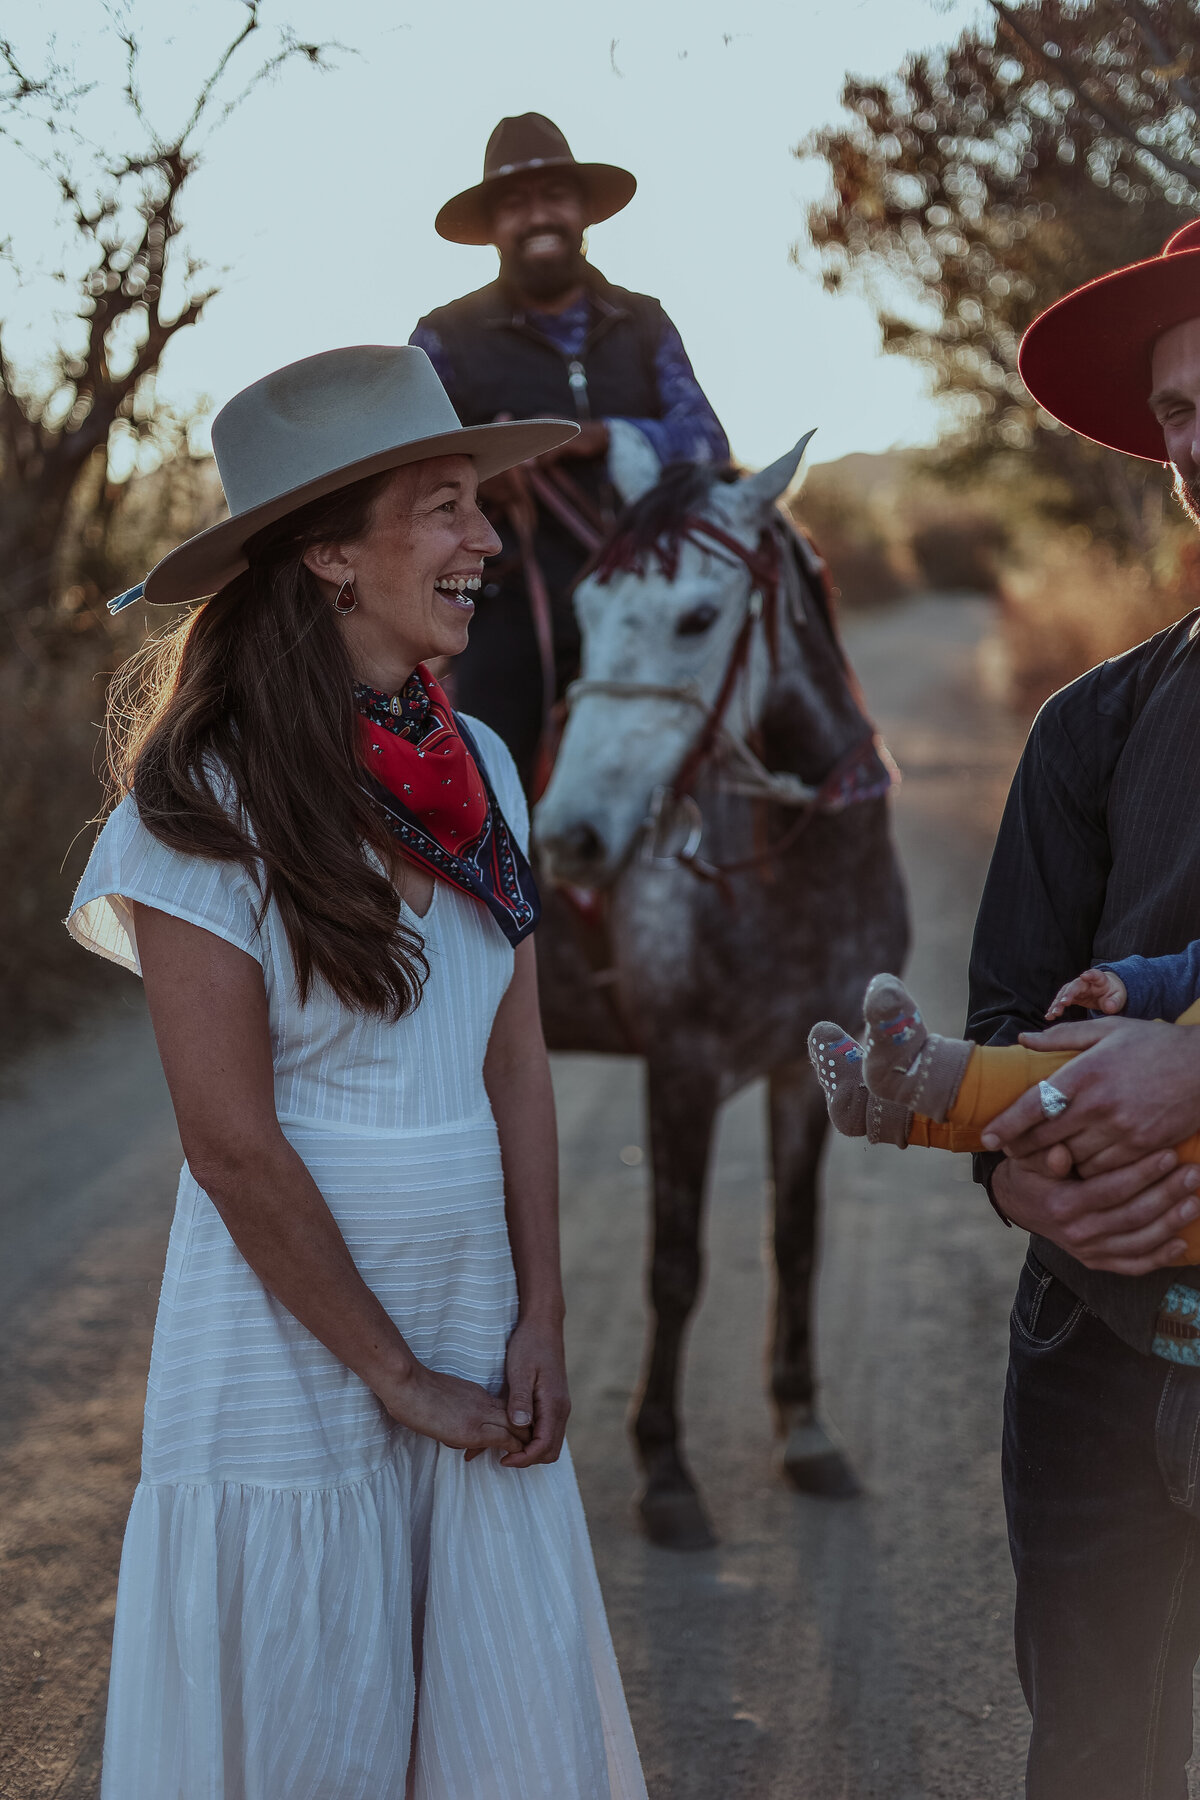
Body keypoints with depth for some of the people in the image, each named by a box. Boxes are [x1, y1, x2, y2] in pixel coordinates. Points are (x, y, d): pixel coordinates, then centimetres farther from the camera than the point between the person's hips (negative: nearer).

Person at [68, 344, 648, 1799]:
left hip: (478, 1345, 5)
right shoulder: (205, 800, -13)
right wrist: (398, 1379, -10)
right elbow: (231, 1142, -14)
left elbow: (517, 1067, 7)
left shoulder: (480, 769, 5)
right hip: (290, 1360, -5)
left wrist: (538, 1324, -1)